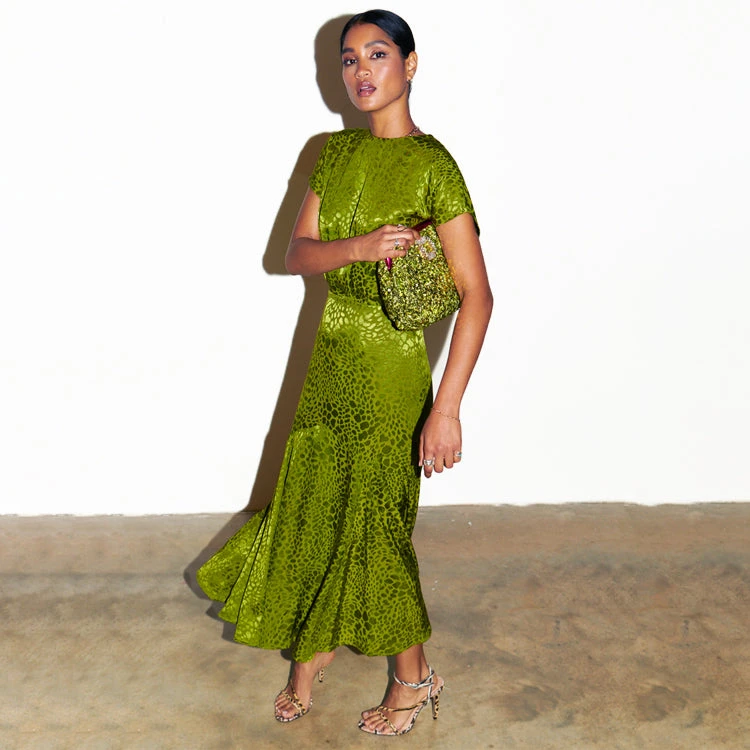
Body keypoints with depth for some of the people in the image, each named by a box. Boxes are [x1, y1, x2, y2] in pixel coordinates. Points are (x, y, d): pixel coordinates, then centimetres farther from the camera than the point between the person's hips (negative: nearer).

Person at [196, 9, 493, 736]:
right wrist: (359, 246, -21)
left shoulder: (432, 164, -14)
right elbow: (295, 252, 1)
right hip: (330, 356, 6)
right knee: (311, 506, 15)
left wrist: (446, 408, -24)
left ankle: (414, 676, 30)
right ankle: (314, 646, 40)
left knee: (376, 521, 6)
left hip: (391, 367, -6)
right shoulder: (333, 153, 6)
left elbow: (476, 294, -18)